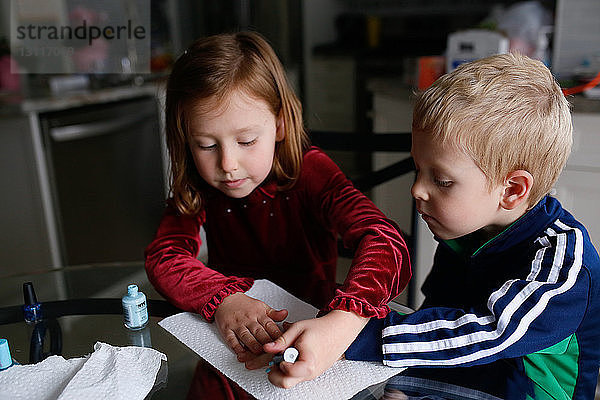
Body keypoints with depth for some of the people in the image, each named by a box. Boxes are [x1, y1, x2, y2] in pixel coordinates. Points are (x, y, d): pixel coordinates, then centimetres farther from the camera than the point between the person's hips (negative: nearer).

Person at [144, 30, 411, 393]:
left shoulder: (310, 172, -16)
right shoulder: (197, 187, -4)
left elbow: (385, 242, -29)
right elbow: (164, 256, -14)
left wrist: (343, 321, -48)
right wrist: (223, 299, -33)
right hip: (233, 347, 3)